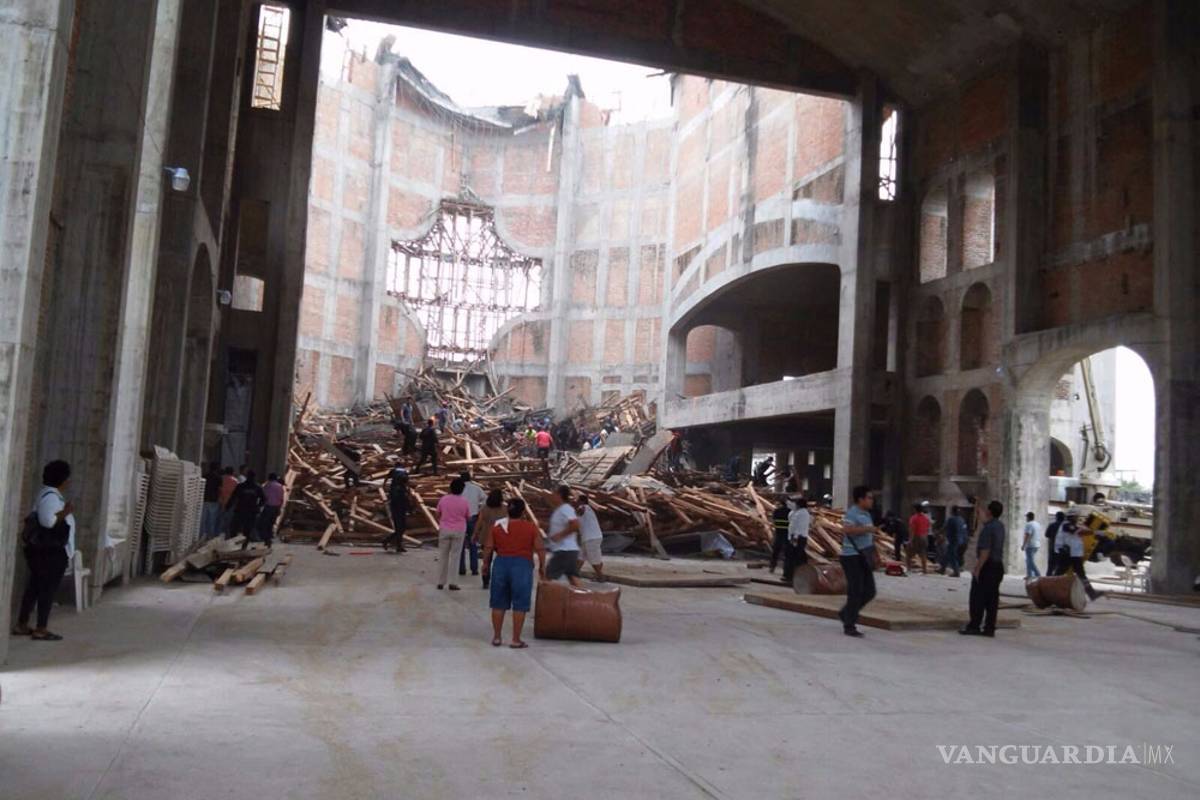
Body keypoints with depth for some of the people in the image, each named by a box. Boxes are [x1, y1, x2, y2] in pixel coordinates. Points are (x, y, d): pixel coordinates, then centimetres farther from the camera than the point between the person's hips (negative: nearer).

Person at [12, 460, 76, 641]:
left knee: (34, 586, 14)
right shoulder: (51, 496, -17)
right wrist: (66, 512, -18)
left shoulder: (48, 494, 14)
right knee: (47, 589, -5)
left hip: (43, 549, 10)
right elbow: (48, 521, -30)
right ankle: (40, 630, -1)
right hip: (51, 551, -10)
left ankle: (21, 625, 21)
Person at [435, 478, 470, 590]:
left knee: (443, 556, 11)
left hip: (444, 530, 2)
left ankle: (441, 582, 15)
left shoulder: (443, 499, -5)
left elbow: (438, 515, 5)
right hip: (459, 531, -1)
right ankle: (453, 583, 4)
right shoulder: (464, 502, -9)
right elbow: (468, 518, 0)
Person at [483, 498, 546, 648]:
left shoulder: (497, 526, 2)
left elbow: (488, 548, 3)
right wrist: (542, 567, 9)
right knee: (520, 605, 4)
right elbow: (540, 549, -3)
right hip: (522, 565, -3)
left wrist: (486, 564, 16)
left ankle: (496, 637, 19)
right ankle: (516, 640, 5)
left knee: (499, 603, 13)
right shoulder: (531, 527, -3)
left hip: (501, 564, 3)